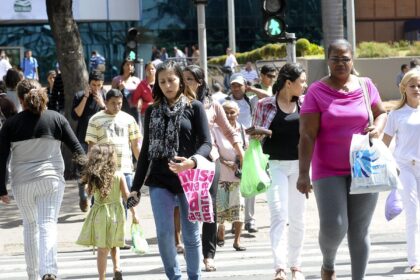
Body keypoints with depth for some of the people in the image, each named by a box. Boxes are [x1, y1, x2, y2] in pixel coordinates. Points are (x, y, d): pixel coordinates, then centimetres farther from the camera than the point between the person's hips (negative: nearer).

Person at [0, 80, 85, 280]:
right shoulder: (56, 119, 0)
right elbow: (77, 149, 1)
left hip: (22, 183, 1)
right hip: (51, 180, -1)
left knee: (30, 225, 18)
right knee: (48, 224, -4)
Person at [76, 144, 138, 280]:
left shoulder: (93, 177, -6)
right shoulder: (119, 176, -6)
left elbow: (90, 192, 7)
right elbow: (127, 195, -6)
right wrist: (133, 214, 0)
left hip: (99, 213, -1)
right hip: (116, 213, 1)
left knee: (102, 248, 3)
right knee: (114, 244, 20)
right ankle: (117, 268, 0)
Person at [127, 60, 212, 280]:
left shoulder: (194, 107, 2)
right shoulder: (152, 111, 11)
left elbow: (206, 143, -5)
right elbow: (146, 150, 13)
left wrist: (193, 161, -26)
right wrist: (136, 187, 9)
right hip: (160, 181, 2)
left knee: (191, 235, 4)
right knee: (164, 233, -6)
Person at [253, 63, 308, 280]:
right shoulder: (265, 105, -3)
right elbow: (255, 136, 2)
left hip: (299, 165, 4)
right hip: (275, 165, -4)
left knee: (297, 217, 10)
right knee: (279, 215, -14)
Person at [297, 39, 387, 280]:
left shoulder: (366, 85, 5)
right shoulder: (317, 91, -5)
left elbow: (382, 113, 19)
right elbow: (307, 135, -8)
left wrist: (378, 128, -5)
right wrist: (304, 173, -15)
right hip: (329, 171, -3)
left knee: (360, 231, 5)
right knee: (334, 227, -13)